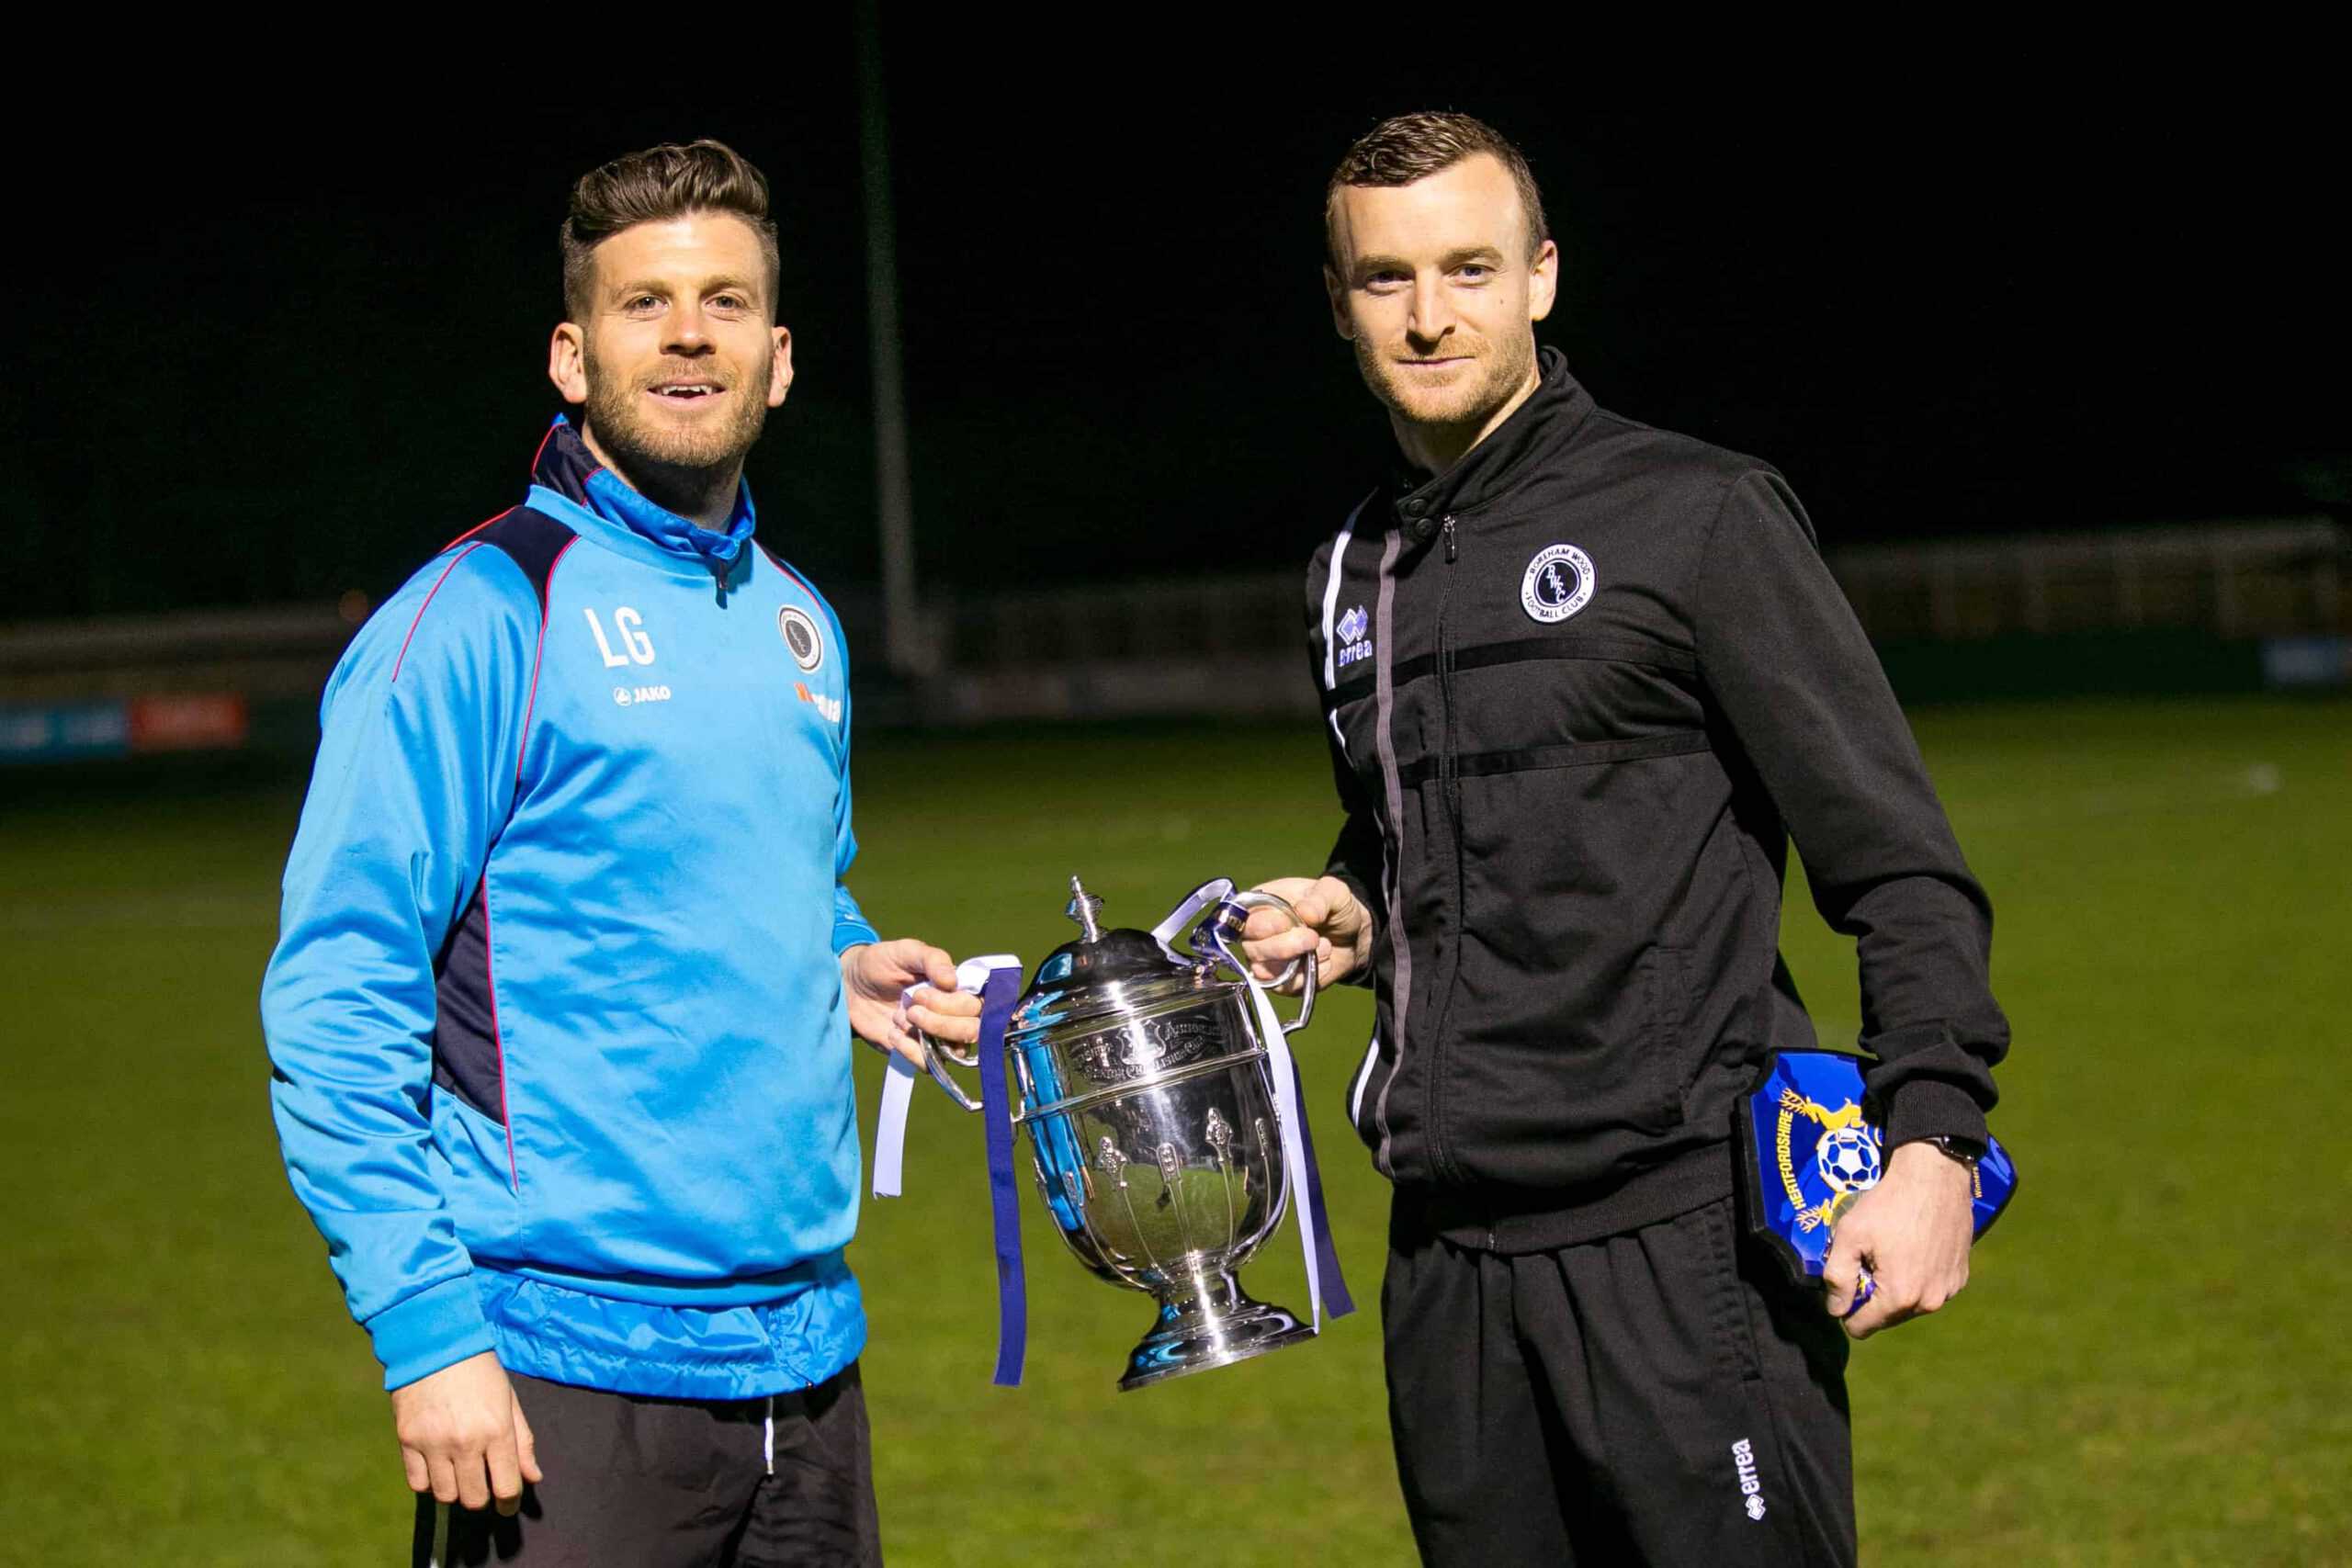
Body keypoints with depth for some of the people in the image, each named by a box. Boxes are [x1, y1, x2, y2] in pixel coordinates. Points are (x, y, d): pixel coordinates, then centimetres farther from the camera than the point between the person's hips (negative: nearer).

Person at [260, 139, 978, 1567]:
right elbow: (337, 1006, -12)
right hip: (565, 1378, -7)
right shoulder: (482, 618, -9)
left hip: (807, 1356, 7)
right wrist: (426, 1329, -17)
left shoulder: (801, 626, 13)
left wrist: (839, 973, 8)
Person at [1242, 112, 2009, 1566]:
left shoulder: (1696, 515, -4)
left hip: (1682, 1232, -6)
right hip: (1449, 1260, 6)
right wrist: (1359, 921, 9)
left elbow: (1901, 866, -7)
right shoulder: (1358, 572, 15)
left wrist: (1933, 1144, -18)